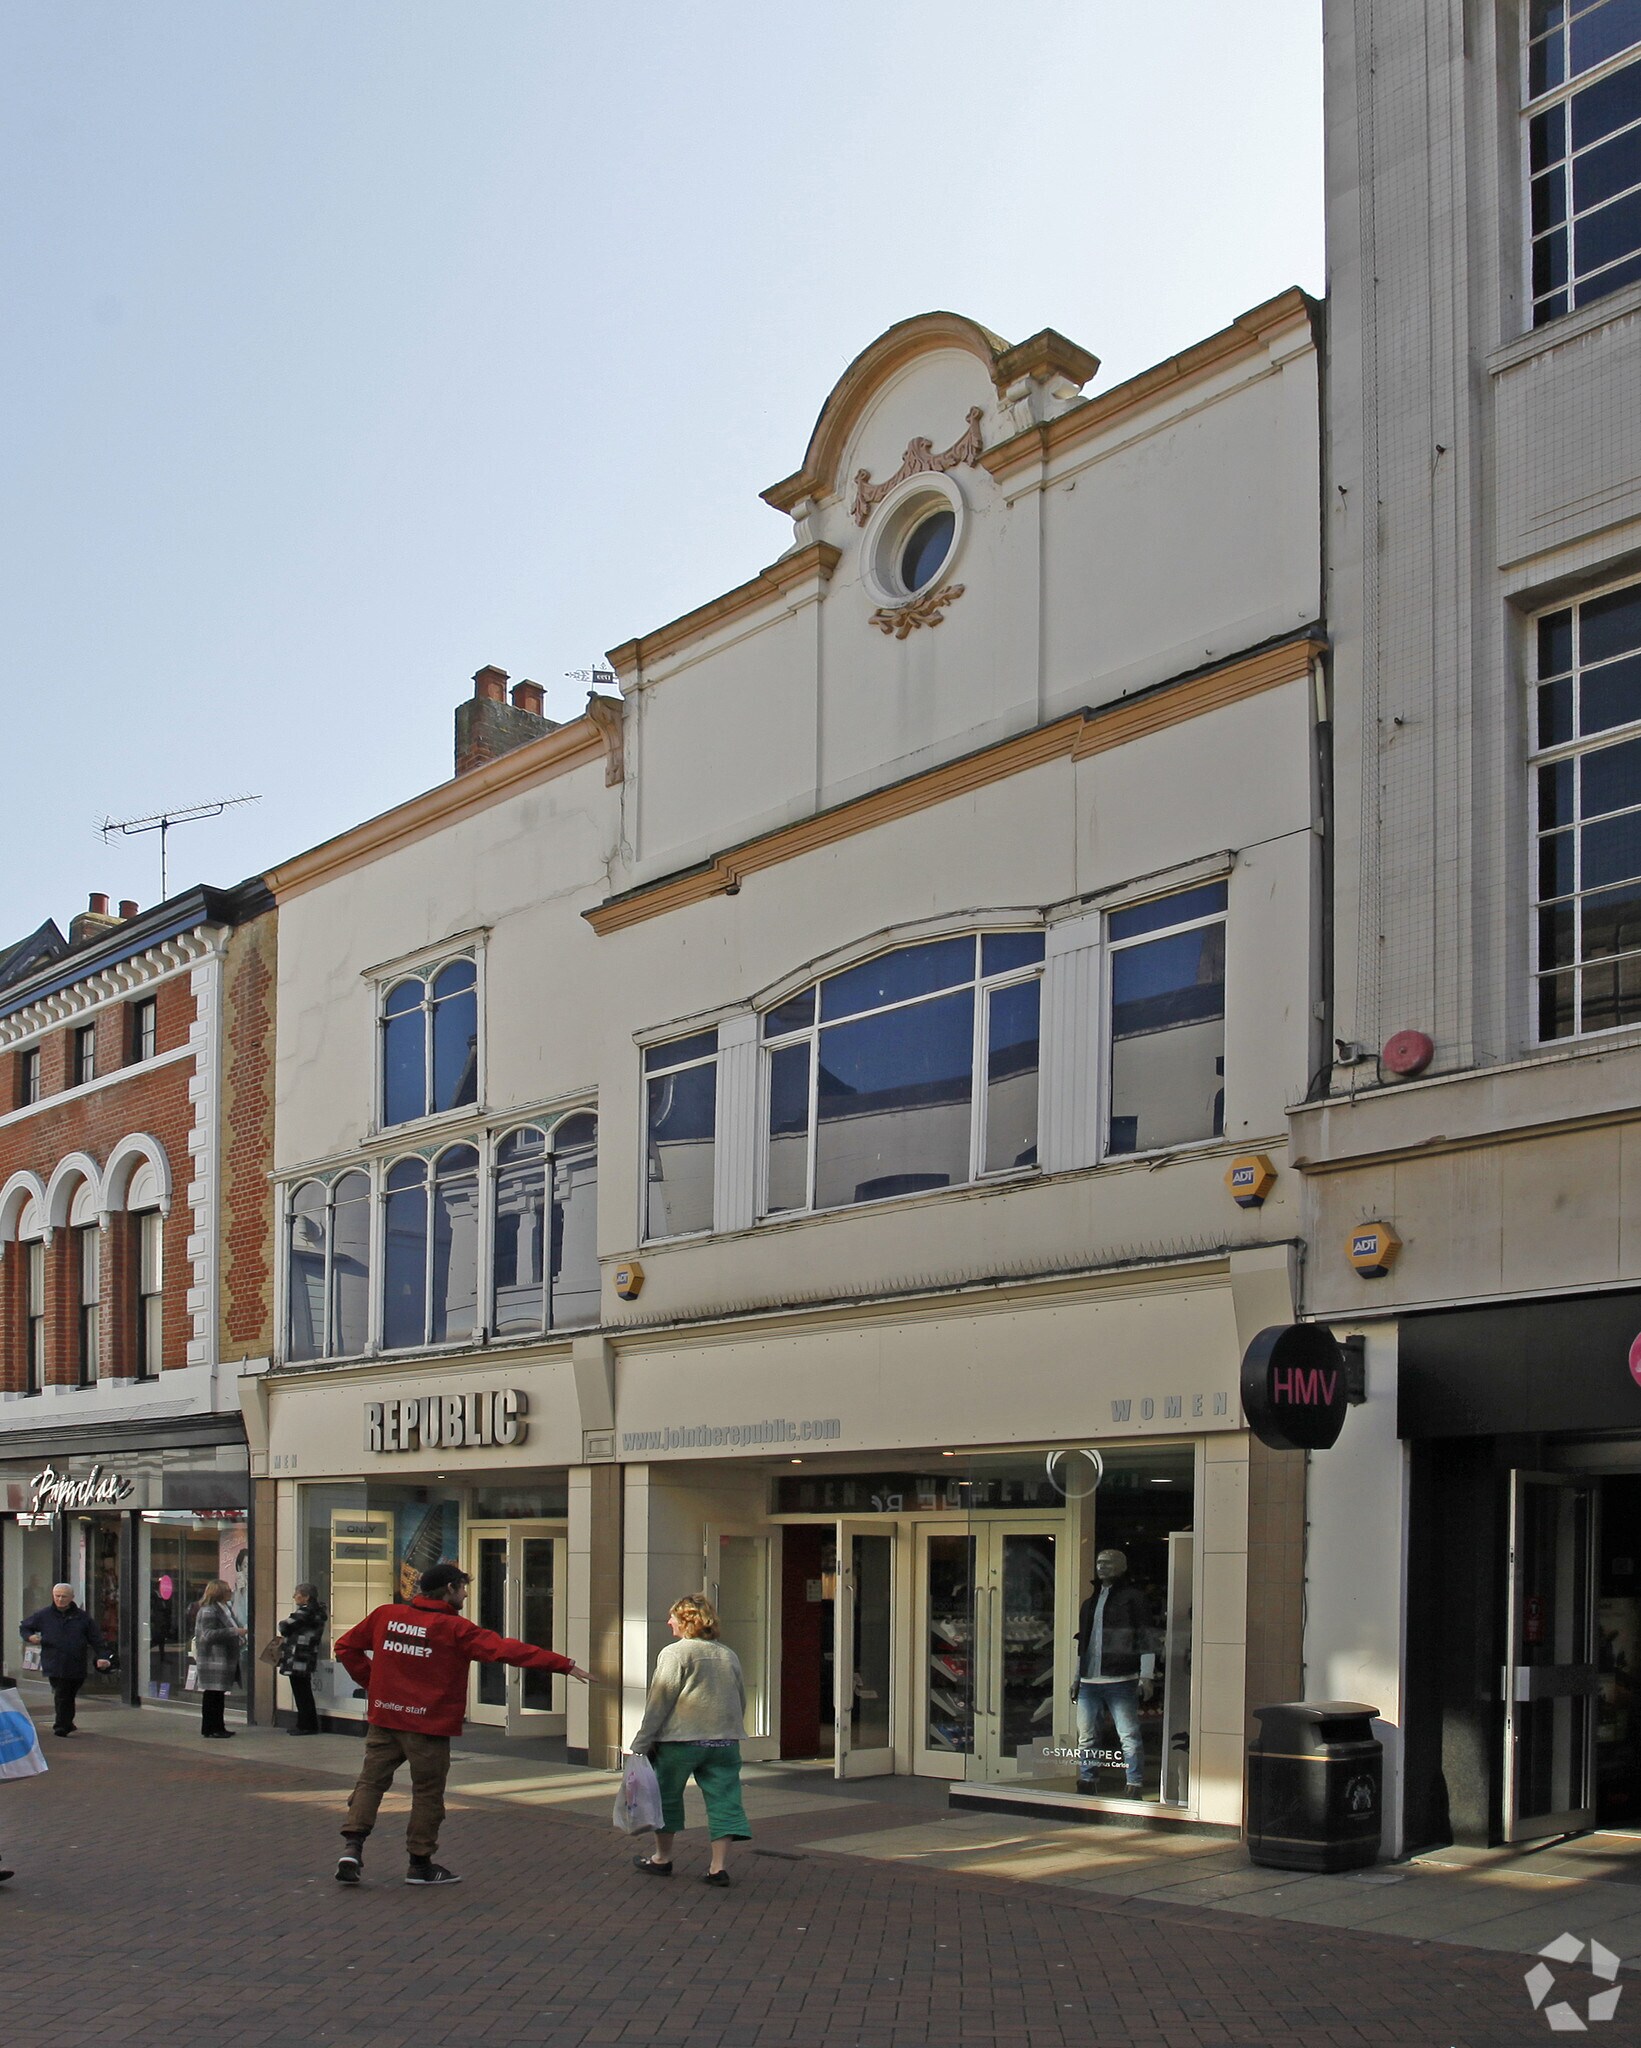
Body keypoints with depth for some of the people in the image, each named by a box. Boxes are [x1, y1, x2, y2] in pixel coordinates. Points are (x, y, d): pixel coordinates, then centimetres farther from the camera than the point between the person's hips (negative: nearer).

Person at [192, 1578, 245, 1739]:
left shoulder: (226, 1608, 17)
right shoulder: (208, 1611, -15)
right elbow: (209, 1634, -24)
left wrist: (239, 1636, 11)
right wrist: (234, 1632, -25)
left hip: (224, 1658, 10)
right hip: (213, 1659, -10)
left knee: (219, 1693, 14)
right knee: (212, 1694, -5)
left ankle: (218, 1727, 20)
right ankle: (210, 1730, -1)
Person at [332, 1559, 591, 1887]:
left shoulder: (385, 1615, 2)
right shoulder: (454, 1629, -12)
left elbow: (345, 1647, 10)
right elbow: (506, 1650, -17)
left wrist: (371, 1681, 13)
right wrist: (564, 1664, -17)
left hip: (384, 1716, 4)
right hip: (428, 1725, -4)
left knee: (371, 1780, 12)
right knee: (428, 1793, 8)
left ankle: (352, 1844, -4)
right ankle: (420, 1864, 16)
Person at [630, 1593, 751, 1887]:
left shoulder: (675, 1653, -7)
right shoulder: (729, 1655, 12)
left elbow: (659, 1702, -10)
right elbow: (741, 1702, 18)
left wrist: (641, 1744, -6)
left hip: (680, 1741, -5)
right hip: (725, 1741, 5)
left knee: (666, 1796, 13)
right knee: (724, 1799, 3)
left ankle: (662, 1858, 24)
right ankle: (718, 1866, -4)